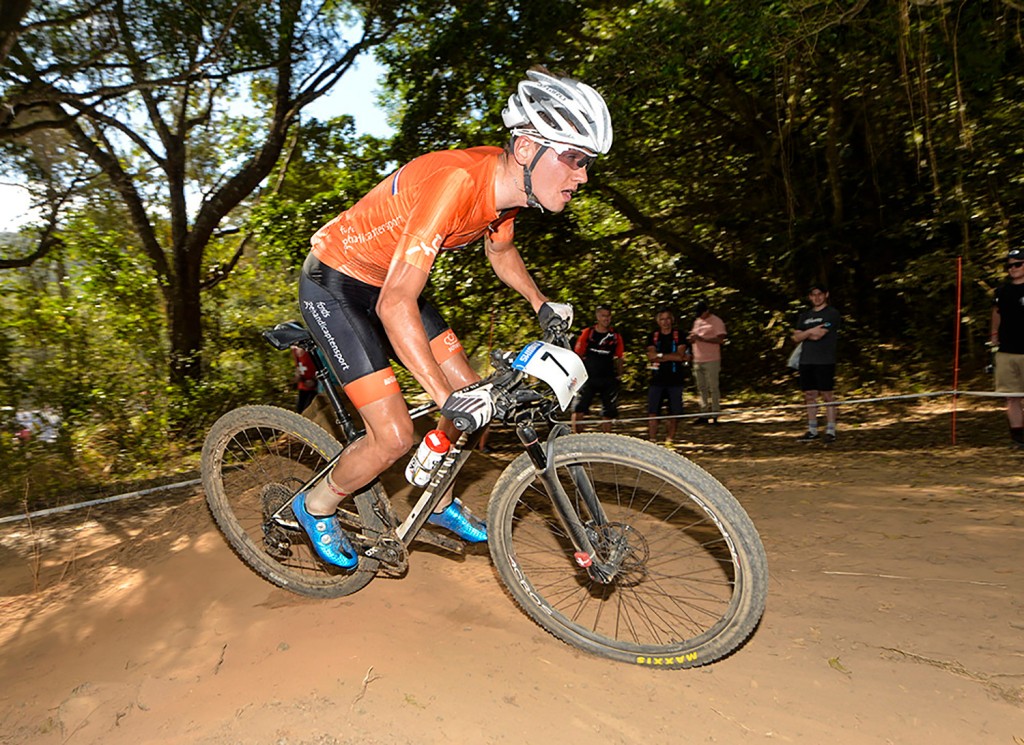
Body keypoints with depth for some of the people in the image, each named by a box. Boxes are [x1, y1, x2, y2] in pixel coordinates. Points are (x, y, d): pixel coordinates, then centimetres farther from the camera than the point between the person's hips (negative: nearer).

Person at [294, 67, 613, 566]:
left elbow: (499, 249, 15)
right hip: (334, 284, -8)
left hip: (389, 279, 8)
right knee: (393, 438, -12)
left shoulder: (506, 183, -8)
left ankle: (439, 503, 29)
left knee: (474, 398, 4)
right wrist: (446, 397, -41)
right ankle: (315, 506, 19)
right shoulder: (455, 182, -35)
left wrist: (542, 305, 6)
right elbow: (395, 305, -39)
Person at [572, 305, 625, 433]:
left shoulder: (616, 336, 4)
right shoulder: (587, 333, -1)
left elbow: (619, 358, 14)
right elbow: (577, 354, 4)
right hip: (588, 378, -2)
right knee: (578, 409, -14)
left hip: (608, 378, 2)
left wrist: (619, 374, 6)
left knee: (608, 413, 10)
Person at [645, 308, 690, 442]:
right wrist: (673, 357, -8)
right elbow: (651, 356, -4)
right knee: (652, 412, -3)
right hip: (657, 379, 1)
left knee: (673, 413, 3)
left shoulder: (679, 335, 4)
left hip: (675, 379, -1)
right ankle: (651, 441, 3)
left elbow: (680, 355, -9)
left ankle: (669, 440, 15)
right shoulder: (652, 336, 8)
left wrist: (660, 356, -8)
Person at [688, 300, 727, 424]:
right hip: (697, 361, 7)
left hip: (711, 361, -7)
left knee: (713, 388, -3)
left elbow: (720, 339, -16)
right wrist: (691, 338, 1)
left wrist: (701, 339, -22)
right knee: (701, 388, 9)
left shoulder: (716, 322, -6)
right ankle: (704, 414, 15)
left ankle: (715, 415, 1)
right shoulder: (697, 321, 16)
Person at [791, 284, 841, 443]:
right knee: (809, 396, 7)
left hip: (825, 361, -5)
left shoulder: (832, 313, 0)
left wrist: (803, 334, 5)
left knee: (827, 396, -5)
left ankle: (830, 430, 0)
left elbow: (818, 335, -11)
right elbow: (796, 337, 7)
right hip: (806, 361, 6)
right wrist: (810, 331, -9)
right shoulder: (804, 315, 18)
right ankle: (812, 430, 14)